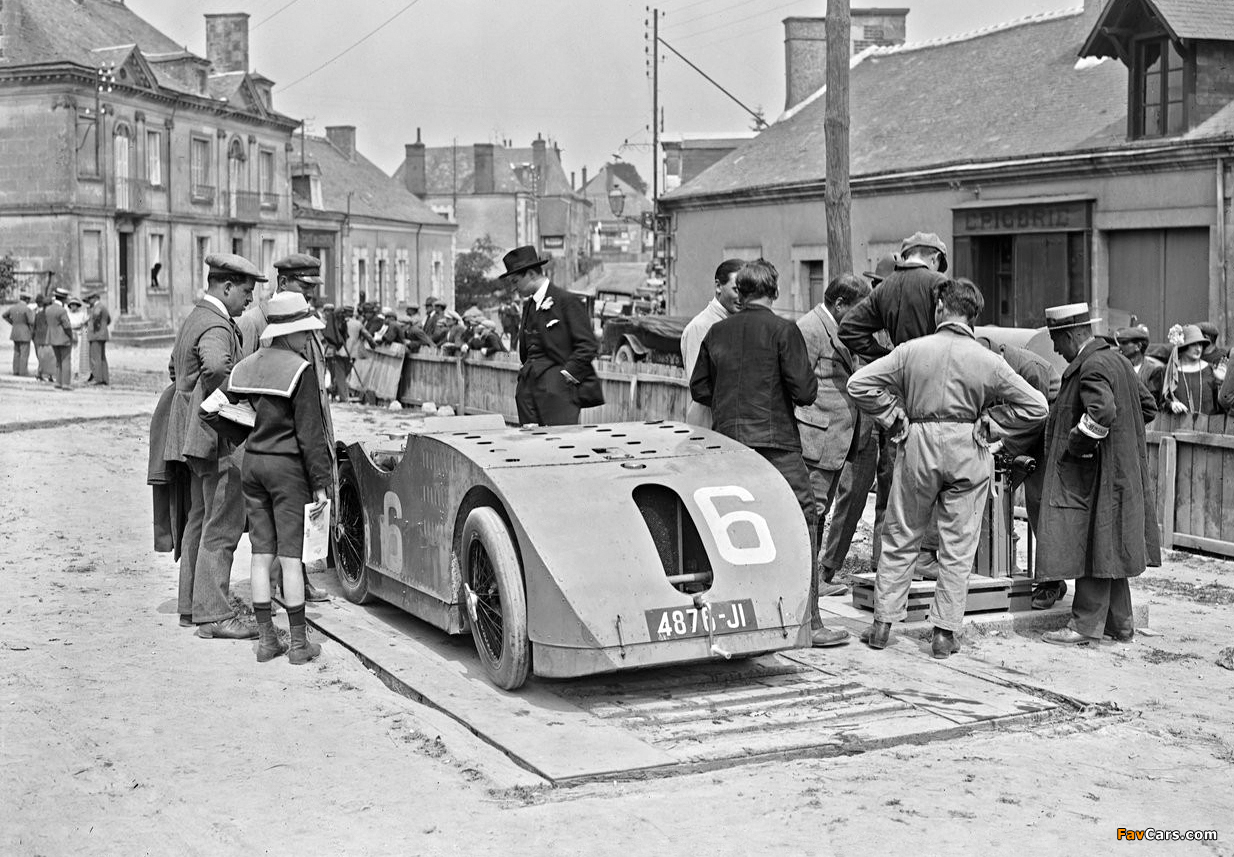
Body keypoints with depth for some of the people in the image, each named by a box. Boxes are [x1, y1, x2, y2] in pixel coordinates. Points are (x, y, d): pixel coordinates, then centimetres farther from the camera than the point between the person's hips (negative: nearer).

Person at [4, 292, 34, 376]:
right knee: (24, 353, -3)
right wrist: (32, 332, -3)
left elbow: (5, 315, 18)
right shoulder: (27, 309, -16)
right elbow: (31, 322, -19)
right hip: (24, 334, -7)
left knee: (17, 353, 13)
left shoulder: (13, 307, 5)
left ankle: (16, 370, 13)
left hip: (15, 332, 7)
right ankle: (23, 371, -5)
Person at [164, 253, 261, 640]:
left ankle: (191, 606, 24)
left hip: (196, 435, 11)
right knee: (222, 527, -7)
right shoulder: (215, 327, -17)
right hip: (219, 436, -11)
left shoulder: (192, 321, 17)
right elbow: (215, 365, -38)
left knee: (200, 521, 16)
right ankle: (213, 615, -4)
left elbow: (176, 368, 32)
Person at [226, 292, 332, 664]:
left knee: (261, 554, 9)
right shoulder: (299, 370, -13)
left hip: (252, 463, 6)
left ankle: (266, 640, 12)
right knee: (291, 556, -1)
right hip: (287, 466, -6)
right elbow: (310, 433, -13)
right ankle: (299, 643, 3)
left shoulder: (244, 367, 8)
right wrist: (320, 483, -9)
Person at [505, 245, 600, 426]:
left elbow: (587, 346, -9)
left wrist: (566, 375, -12)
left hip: (556, 386, -7)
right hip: (528, 387, 7)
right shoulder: (528, 304, 19)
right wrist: (525, 374, 12)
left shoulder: (567, 301, -5)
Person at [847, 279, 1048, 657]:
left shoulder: (911, 350, -5)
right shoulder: (988, 361, -6)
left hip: (918, 445, 1)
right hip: (967, 454, 0)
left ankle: (882, 624, 17)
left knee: (900, 539, 13)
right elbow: (1036, 406, -2)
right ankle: (945, 631, 9)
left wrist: (894, 417, 2)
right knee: (958, 546, 8)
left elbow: (859, 383, -5)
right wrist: (988, 423, 3)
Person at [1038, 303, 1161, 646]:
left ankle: (1086, 626, 0)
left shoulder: (1092, 367, -17)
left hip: (1094, 477, -10)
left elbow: (1101, 412, -32)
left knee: (1092, 548, -5)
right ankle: (1120, 623, 22)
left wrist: (1076, 445, -20)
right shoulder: (1115, 360, 14)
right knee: (1106, 549, 16)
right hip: (1120, 472, 10)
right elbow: (1148, 405, 22)